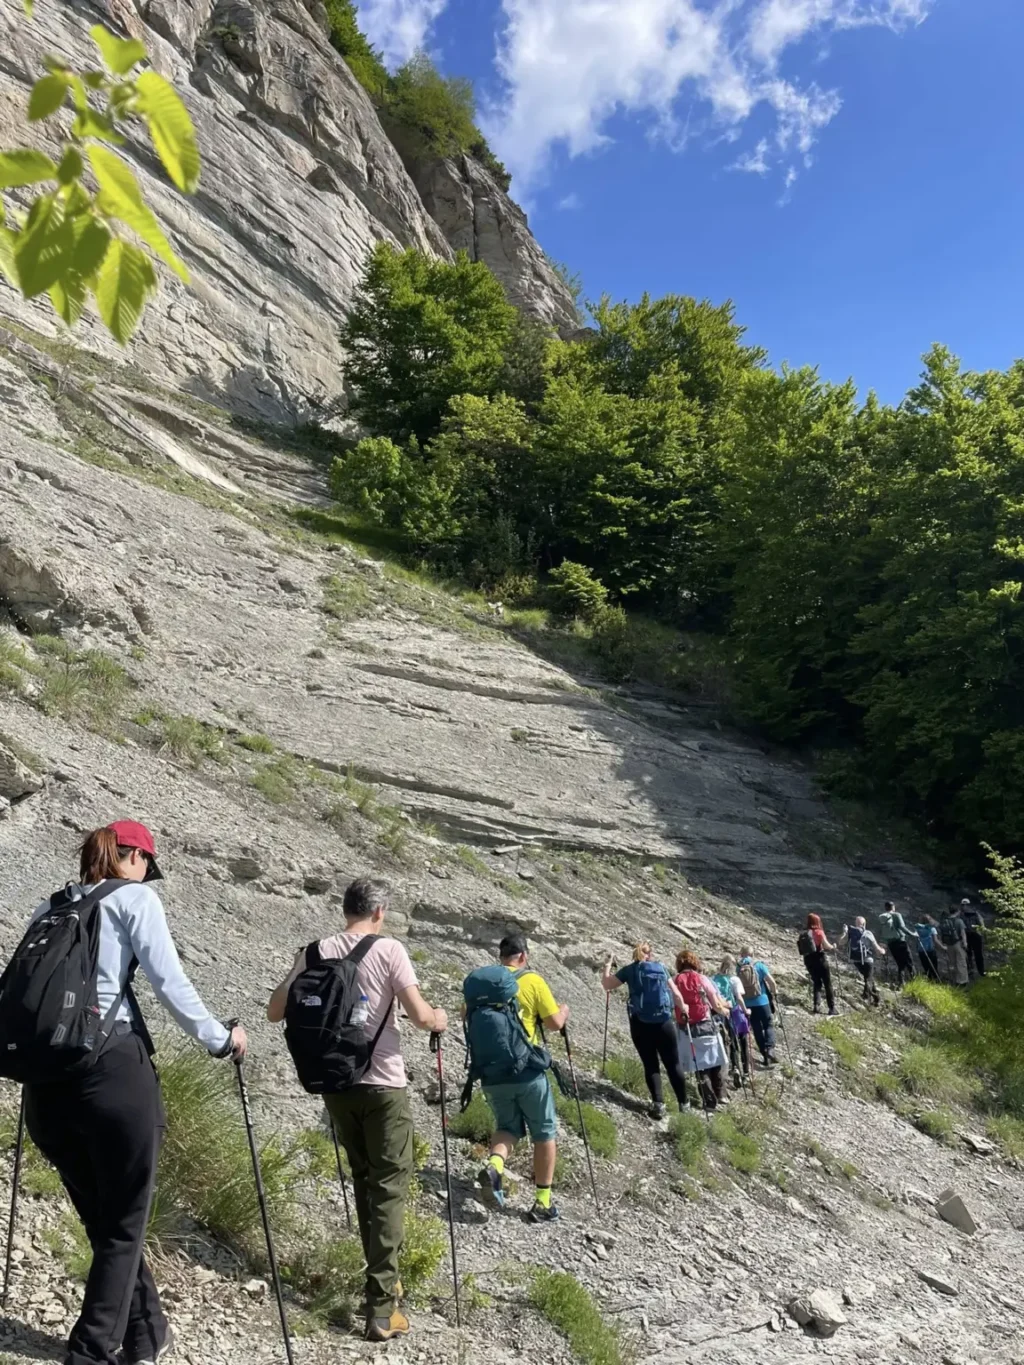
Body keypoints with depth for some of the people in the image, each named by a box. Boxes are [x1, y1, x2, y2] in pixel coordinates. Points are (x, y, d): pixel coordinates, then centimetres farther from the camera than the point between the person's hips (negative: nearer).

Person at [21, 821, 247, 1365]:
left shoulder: (48, 908, 17)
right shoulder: (134, 897, 1)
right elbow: (169, 982, -7)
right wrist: (219, 1038, 4)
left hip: (46, 1079, 6)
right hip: (113, 1070, -6)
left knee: (101, 1219, 20)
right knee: (123, 1224, 10)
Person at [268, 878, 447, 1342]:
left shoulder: (315, 952, 1)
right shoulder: (388, 949, -11)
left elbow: (274, 1012, 7)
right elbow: (420, 1016, -16)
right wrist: (439, 1019, 6)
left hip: (335, 1083, 5)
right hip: (383, 1085, -5)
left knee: (362, 1179, 21)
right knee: (389, 1186, 3)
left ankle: (382, 1277, 33)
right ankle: (381, 1307, 0)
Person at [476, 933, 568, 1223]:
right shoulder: (533, 980, -8)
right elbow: (555, 1024, -6)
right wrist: (564, 1010, 14)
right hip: (527, 1070, -4)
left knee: (508, 1127, 20)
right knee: (544, 1133, 14)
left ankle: (494, 1166, -9)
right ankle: (542, 1203, 16)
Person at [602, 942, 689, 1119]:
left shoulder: (629, 970, 5)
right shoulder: (661, 967, 8)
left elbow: (606, 984, 8)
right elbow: (676, 994, 8)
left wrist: (607, 966, 23)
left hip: (640, 1023, -1)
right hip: (664, 1021, 1)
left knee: (650, 1065, 7)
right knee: (673, 1064, 11)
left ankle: (658, 1104, -5)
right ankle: (683, 1104, 16)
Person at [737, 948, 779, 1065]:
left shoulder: (738, 968, 0)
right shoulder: (759, 965, -4)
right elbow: (772, 982, -7)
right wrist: (773, 991, 14)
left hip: (747, 1004, 2)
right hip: (762, 1001, -2)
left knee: (757, 1029, 12)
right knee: (768, 1025, 10)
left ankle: (765, 1054, 14)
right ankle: (770, 1049, -11)